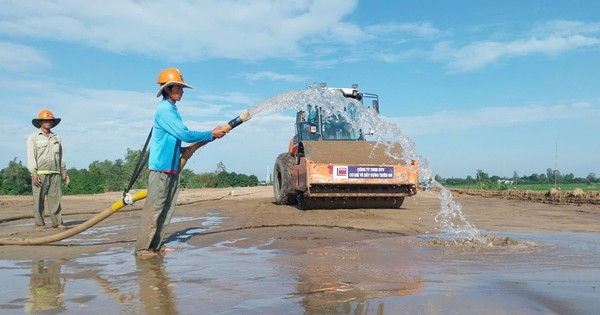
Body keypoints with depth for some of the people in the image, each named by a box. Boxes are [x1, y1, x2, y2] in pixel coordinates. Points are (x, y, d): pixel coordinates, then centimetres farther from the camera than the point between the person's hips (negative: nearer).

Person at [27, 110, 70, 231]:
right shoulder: (33, 137, 7)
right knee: (38, 199, -3)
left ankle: (57, 222, 3)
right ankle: (39, 224, 1)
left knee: (55, 198, 1)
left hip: (55, 174, 4)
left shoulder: (57, 138, 19)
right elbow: (31, 156, -1)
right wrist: (34, 173, -12)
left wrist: (64, 172, 14)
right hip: (40, 174, -4)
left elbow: (61, 156, 21)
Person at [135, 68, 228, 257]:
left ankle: (157, 246, 18)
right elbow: (184, 134, -17)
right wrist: (212, 135, -10)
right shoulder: (165, 110, -12)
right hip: (161, 168, -10)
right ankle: (143, 248, 1)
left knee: (167, 209, 11)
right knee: (154, 209, -6)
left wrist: (181, 149, 10)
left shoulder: (172, 110, 18)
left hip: (172, 167, 10)